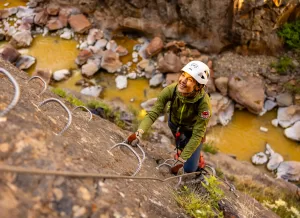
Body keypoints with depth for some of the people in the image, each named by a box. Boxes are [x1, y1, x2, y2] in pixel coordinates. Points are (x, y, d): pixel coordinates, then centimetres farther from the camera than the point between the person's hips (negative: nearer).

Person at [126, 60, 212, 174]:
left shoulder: (204, 102, -39)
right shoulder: (171, 90, -34)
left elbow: (197, 134, -32)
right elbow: (153, 113, -30)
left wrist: (181, 160, -33)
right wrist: (139, 132, -48)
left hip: (192, 132, -3)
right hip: (174, 124, 4)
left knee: (189, 169, -4)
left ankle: (198, 160, 29)